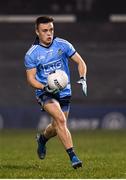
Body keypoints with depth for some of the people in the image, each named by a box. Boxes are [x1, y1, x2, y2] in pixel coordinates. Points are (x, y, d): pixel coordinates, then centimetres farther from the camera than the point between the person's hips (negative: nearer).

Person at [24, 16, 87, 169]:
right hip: (45, 93, -3)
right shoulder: (31, 54, -9)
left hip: (64, 92, 3)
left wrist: (82, 79, -14)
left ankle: (42, 138, 47)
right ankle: (72, 156, -27)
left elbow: (80, 62, 4)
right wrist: (45, 87, -23)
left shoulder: (63, 45, -4)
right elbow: (30, 78, -5)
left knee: (57, 127, 11)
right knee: (60, 119, -27)